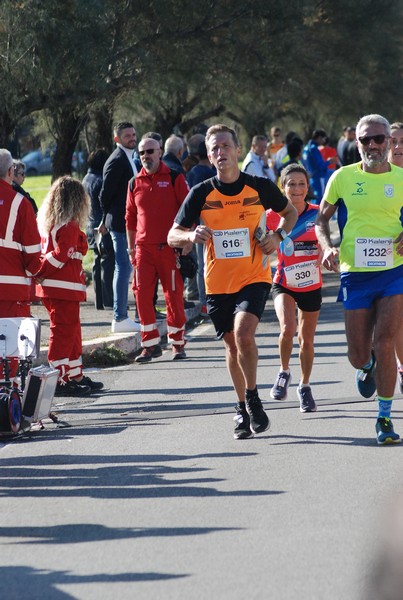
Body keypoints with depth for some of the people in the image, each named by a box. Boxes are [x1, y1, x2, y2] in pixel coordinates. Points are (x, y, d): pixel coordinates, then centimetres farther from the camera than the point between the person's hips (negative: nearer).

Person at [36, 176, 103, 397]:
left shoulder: (46, 222, 13)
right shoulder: (70, 226, -14)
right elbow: (61, 255, -18)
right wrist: (41, 275, -11)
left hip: (49, 287, 9)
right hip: (65, 286, -9)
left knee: (71, 331, 17)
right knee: (64, 332, -6)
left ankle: (76, 376, 25)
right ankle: (59, 381, -7)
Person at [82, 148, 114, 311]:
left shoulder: (86, 179, 13)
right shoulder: (100, 181, -17)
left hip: (92, 228, 10)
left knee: (98, 264, 13)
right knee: (107, 264, -7)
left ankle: (100, 301, 15)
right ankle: (109, 300, -9)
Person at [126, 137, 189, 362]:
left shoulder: (175, 178, 1)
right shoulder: (135, 183, 11)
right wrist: (131, 247, 13)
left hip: (170, 248, -3)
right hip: (144, 248, 3)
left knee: (174, 295, 1)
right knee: (142, 294, -4)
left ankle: (177, 343, 12)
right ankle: (151, 344, 4)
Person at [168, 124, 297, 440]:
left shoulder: (260, 187, -4)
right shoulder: (201, 193, -4)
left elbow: (290, 212, 14)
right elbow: (173, 236, -3)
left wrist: (278, 236, -5)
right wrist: (191, 235, -26)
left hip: (254, 277, -2)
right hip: (218, 281, 2)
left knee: (243, 333, -23)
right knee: (232, 344, 10)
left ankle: (252, 399, -4)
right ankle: (244, 410, 27)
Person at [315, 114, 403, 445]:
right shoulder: (343, 178, 0)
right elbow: (322, 218, 10)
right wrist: (327, 246, -7)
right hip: (355, 274, 1)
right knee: (359, 354, 5)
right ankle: (368, 367, 44)